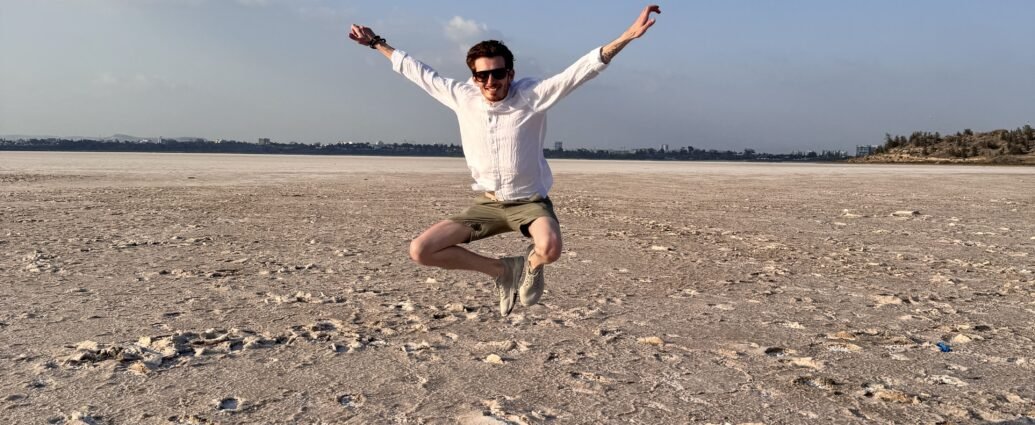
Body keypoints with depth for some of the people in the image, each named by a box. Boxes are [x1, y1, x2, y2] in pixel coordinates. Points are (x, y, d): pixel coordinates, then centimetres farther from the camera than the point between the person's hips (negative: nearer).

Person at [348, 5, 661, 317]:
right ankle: (503, 270, 10)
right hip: (487, 204, 4)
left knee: (549, 249, -37)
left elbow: (582, 69, -21)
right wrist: (376, 43, 17)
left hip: (529, 201, -3)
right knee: (420, 251, -9)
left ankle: (530, 264, 6)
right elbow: (418, 72, 9)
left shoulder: (533, 94, -13)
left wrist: (629, 35, -30)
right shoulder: (461, 96, -4)